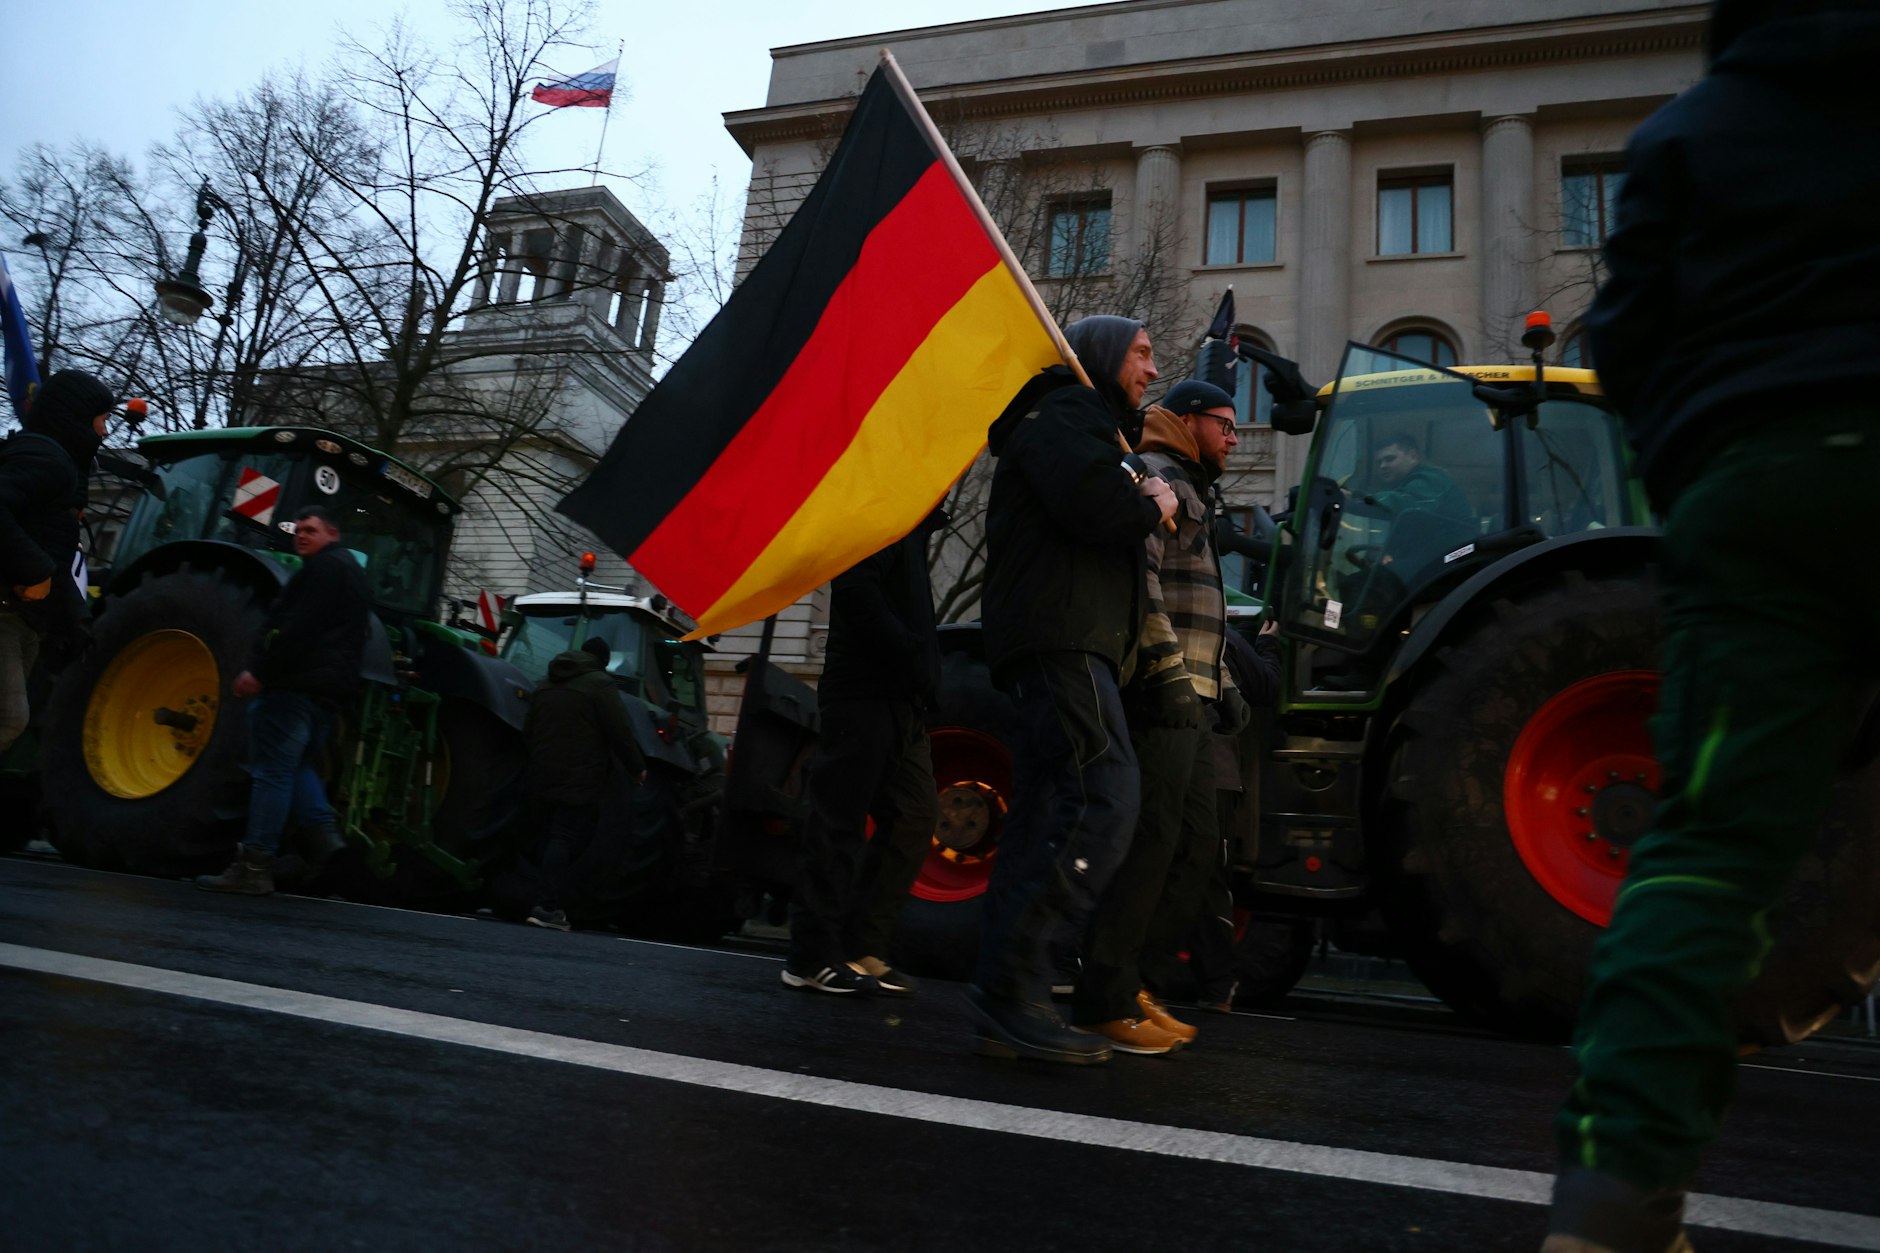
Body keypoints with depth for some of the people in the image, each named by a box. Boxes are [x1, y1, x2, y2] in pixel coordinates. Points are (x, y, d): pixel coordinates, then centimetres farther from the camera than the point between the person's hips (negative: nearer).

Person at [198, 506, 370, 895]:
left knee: (272, 771, -9)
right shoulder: (348, 569, 25)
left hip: (299, 683, -11)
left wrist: (259, 672, -20)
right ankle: (325, 833, 3)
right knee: (295, 767, 17)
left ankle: (254, 866, -9)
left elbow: (298, 630, -19)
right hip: (328, 687, 11)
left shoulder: (324, 566, -7)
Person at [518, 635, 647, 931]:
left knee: (552, 839, 13)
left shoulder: (546, 687, 19)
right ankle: (547, 906, -17)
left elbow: (527, 733, 24)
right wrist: (637, 767, 0)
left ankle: (553, 905, 11)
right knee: (566, 841, -9)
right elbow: (619, 733, -11)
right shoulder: (600, 684, -5)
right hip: (580, 781, -7)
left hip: (543, 780, 7)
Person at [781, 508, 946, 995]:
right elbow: (857, 589, -19)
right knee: (838, 821, -6)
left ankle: (861, 949, 9)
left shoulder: (908, 525, 25)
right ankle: (811, 958, -2)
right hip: (865, 694, -9)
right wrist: (912, 654, -19)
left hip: (900, 700, 9)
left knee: (915, 815, 5)